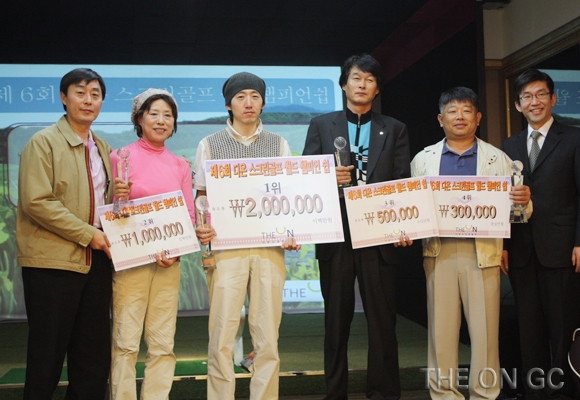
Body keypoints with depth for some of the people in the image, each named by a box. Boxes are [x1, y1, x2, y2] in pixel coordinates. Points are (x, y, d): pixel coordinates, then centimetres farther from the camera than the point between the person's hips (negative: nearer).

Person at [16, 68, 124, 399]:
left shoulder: (103, 148, 15)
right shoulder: (43, 142, -5)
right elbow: (36, 202, -15)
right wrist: (88, 234, -16)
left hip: (96, 258, 6)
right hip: (53, 260, -6)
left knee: (95, 352, 9)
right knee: (48, 354, 2)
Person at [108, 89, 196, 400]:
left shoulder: (180, 165, 12)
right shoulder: (120, 157, 0)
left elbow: (189, 215, 10)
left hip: (169, 261, 4)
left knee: (163, 344, 5)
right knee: (125, 341, -4)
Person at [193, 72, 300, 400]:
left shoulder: (279, 144, 13)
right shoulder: (210, 145, 9)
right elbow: (202, 197, 9)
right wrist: (201, 229, -10)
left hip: (270, 248, 1)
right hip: (226, 248, -1)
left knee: (267, 338, 4)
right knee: (221, 339, -2)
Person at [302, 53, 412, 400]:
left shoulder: (395, 130, 11)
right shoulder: (321, 125, 11)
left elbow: (403, 183, 3)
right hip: (336, 237, 0)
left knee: (382, 319, 2)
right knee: (337, 320, 8)